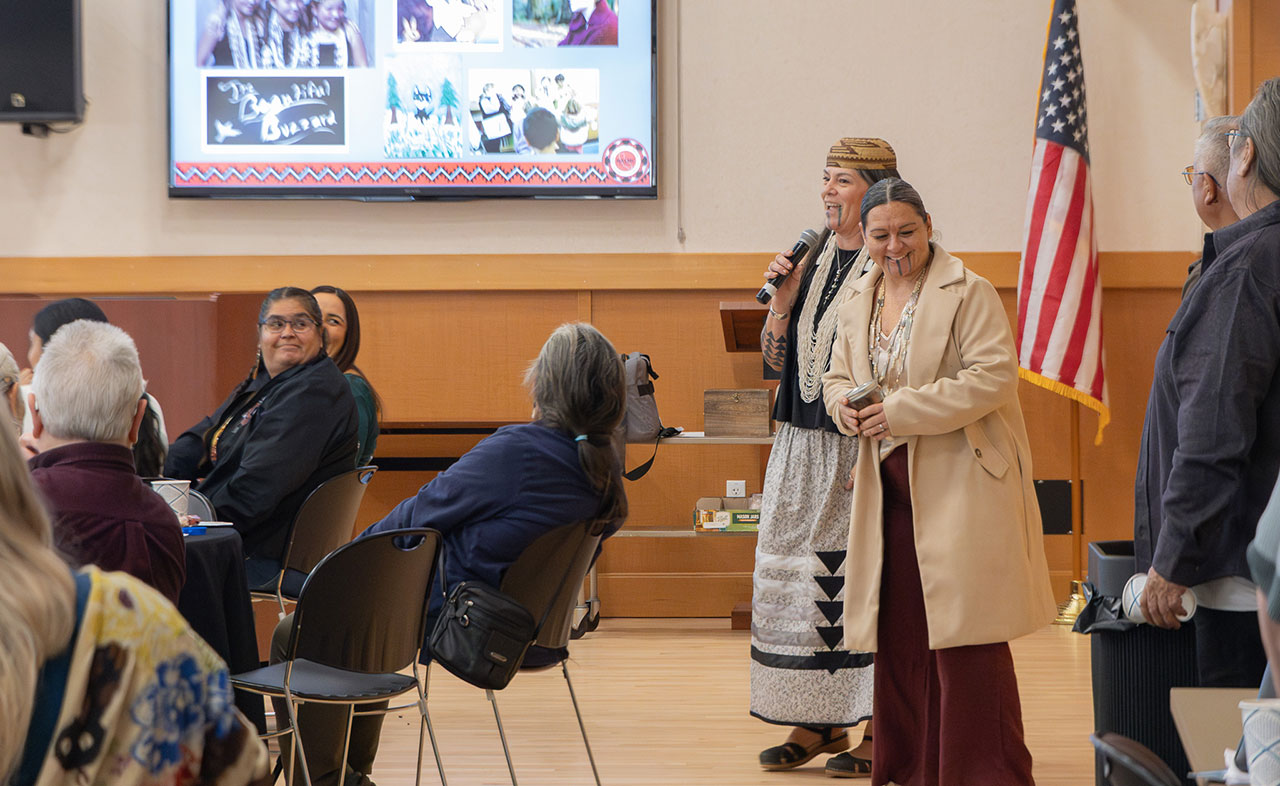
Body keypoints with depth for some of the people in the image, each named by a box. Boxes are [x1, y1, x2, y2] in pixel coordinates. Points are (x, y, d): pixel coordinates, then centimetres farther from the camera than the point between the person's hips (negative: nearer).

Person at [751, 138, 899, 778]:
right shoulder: (811, 260, 12)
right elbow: (776, 358, 12)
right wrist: (783, 298, -2)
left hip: (865, 445, -7)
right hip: (803, 443, 7)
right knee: (797, 573, 7)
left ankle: (880, 729, 4)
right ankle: (819, 719, 18)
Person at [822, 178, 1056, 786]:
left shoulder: (968, 292, -7)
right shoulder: (858, 303, 14)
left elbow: (994, 376, -17)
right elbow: (836, 376, 23)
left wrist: (901, 410, -20)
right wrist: (844, 405, -2)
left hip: (960, 485, -6)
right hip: (889, 488, 7)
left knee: (964, 637, -7)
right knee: (898, 635, 9)